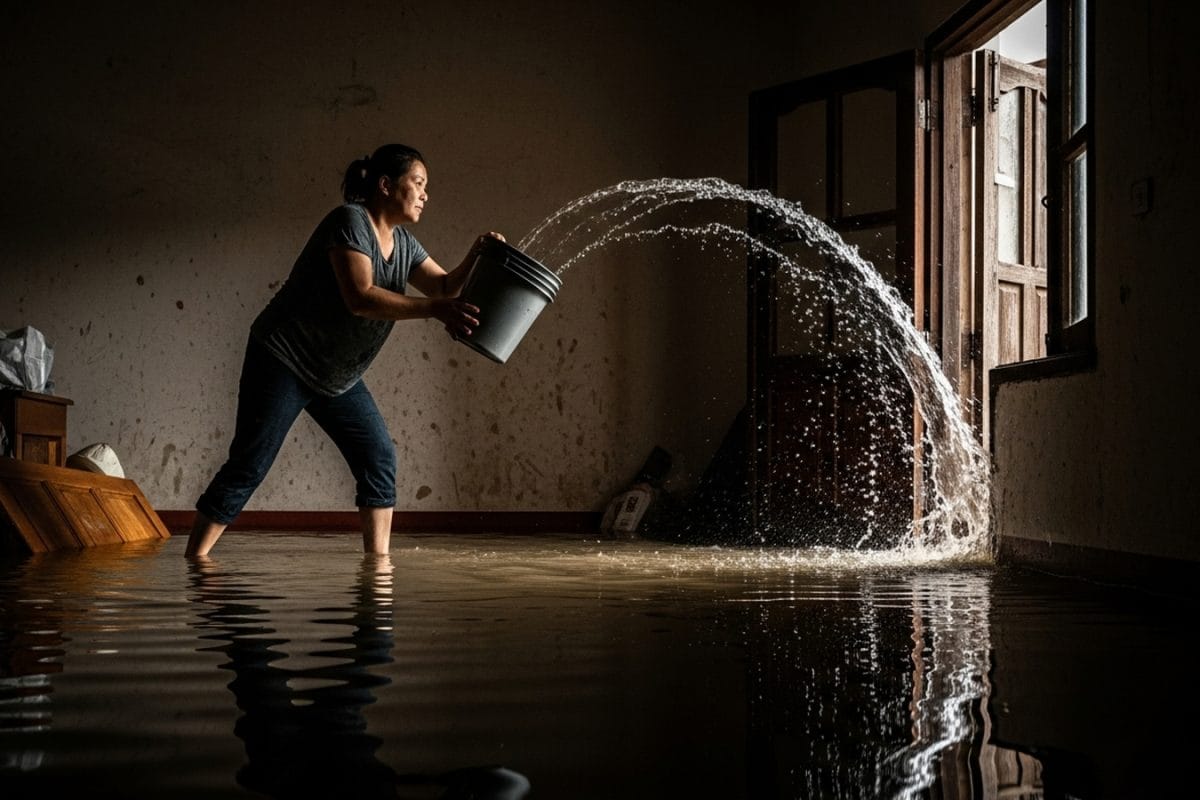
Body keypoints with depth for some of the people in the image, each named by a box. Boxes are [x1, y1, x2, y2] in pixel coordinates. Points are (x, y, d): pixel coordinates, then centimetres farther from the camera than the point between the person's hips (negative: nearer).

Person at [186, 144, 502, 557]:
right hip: (283, 361, -8)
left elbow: (446, 285, 5)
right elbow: (360, 297, -30)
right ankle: (195, 558, -1)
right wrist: (433, 310, -33)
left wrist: (477, 257, -14)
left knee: (379, 457, -1)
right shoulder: (350, 221, -19)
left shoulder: (403, 244, 7)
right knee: (249, 464, -8)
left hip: (337, 376, 8)